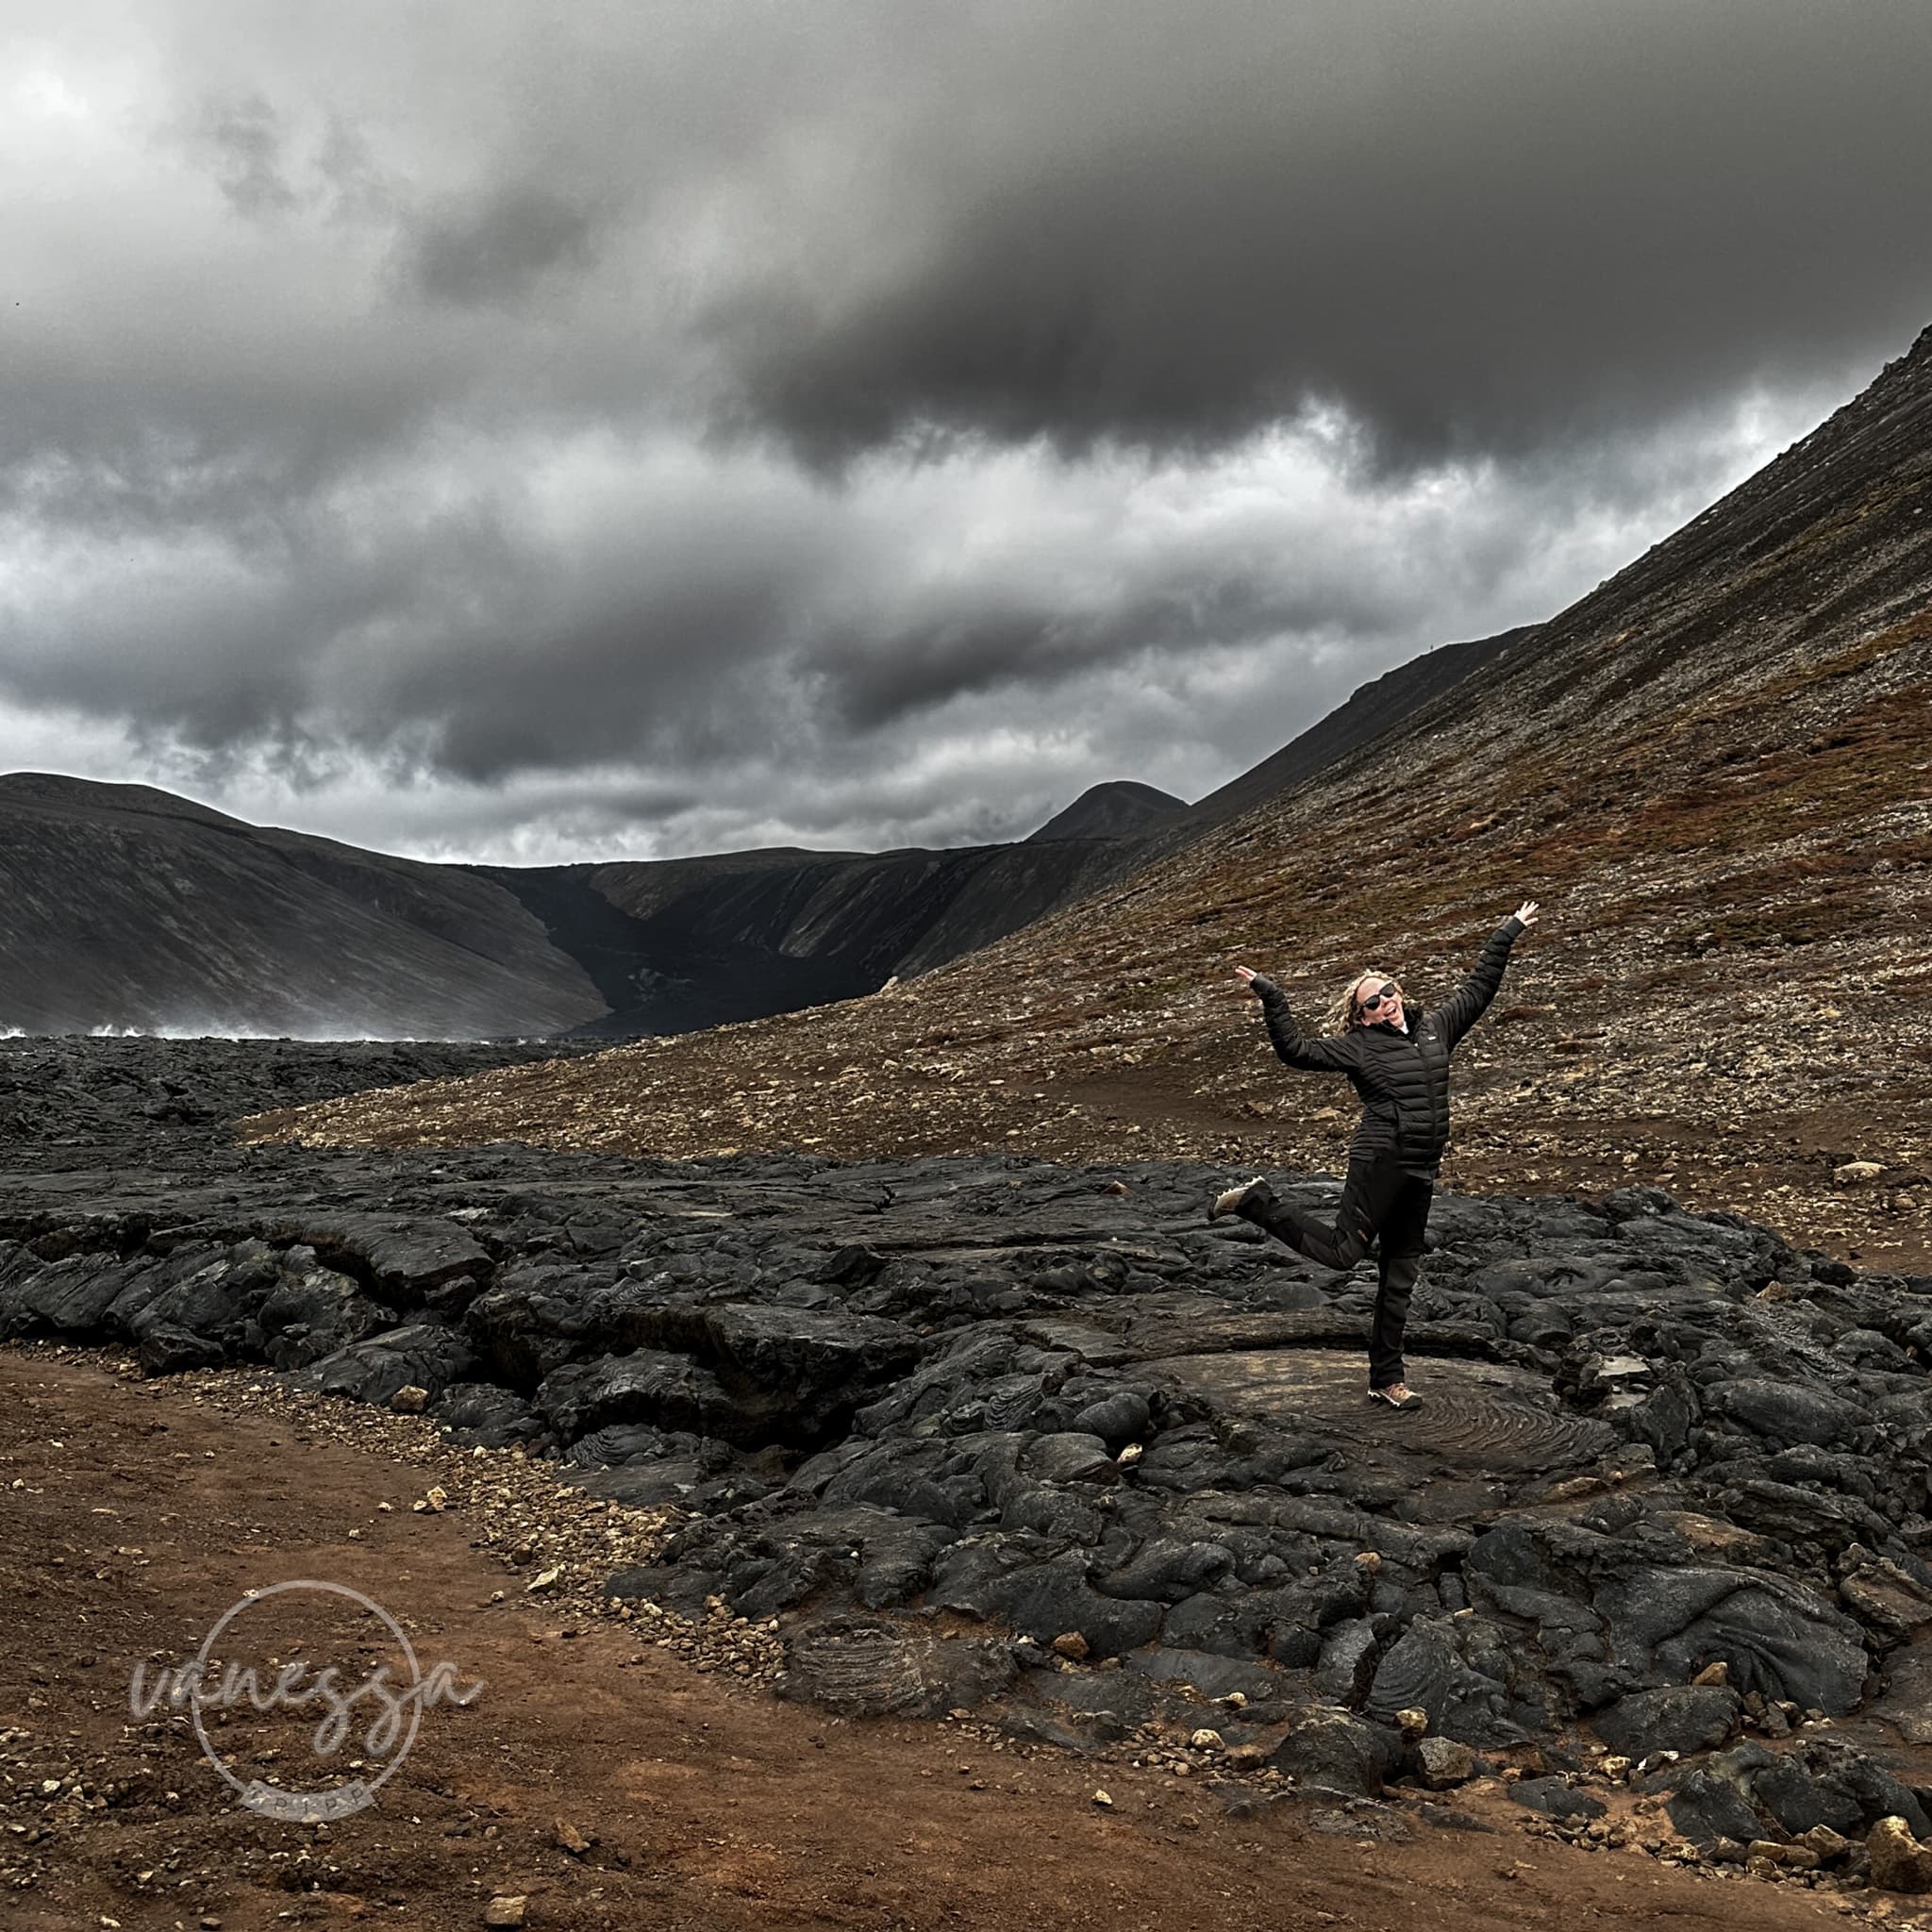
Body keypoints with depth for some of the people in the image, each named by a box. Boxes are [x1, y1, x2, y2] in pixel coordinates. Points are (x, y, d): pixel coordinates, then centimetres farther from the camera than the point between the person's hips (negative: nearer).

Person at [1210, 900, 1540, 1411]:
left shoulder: (1435, 1028, 14)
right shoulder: (1358, 1046, -2)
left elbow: (1478, 988, 24)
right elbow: (1298, 1051, -10)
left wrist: (1507, 936, 26)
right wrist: (1271, 1000, -18)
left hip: (1420, 1175, 6)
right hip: (1379, 1162, -5)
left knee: (1399, 1276, 10)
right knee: (1342, 1252, -13)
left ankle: (1387, 1379, 17)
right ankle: (1257, 1203, 3)